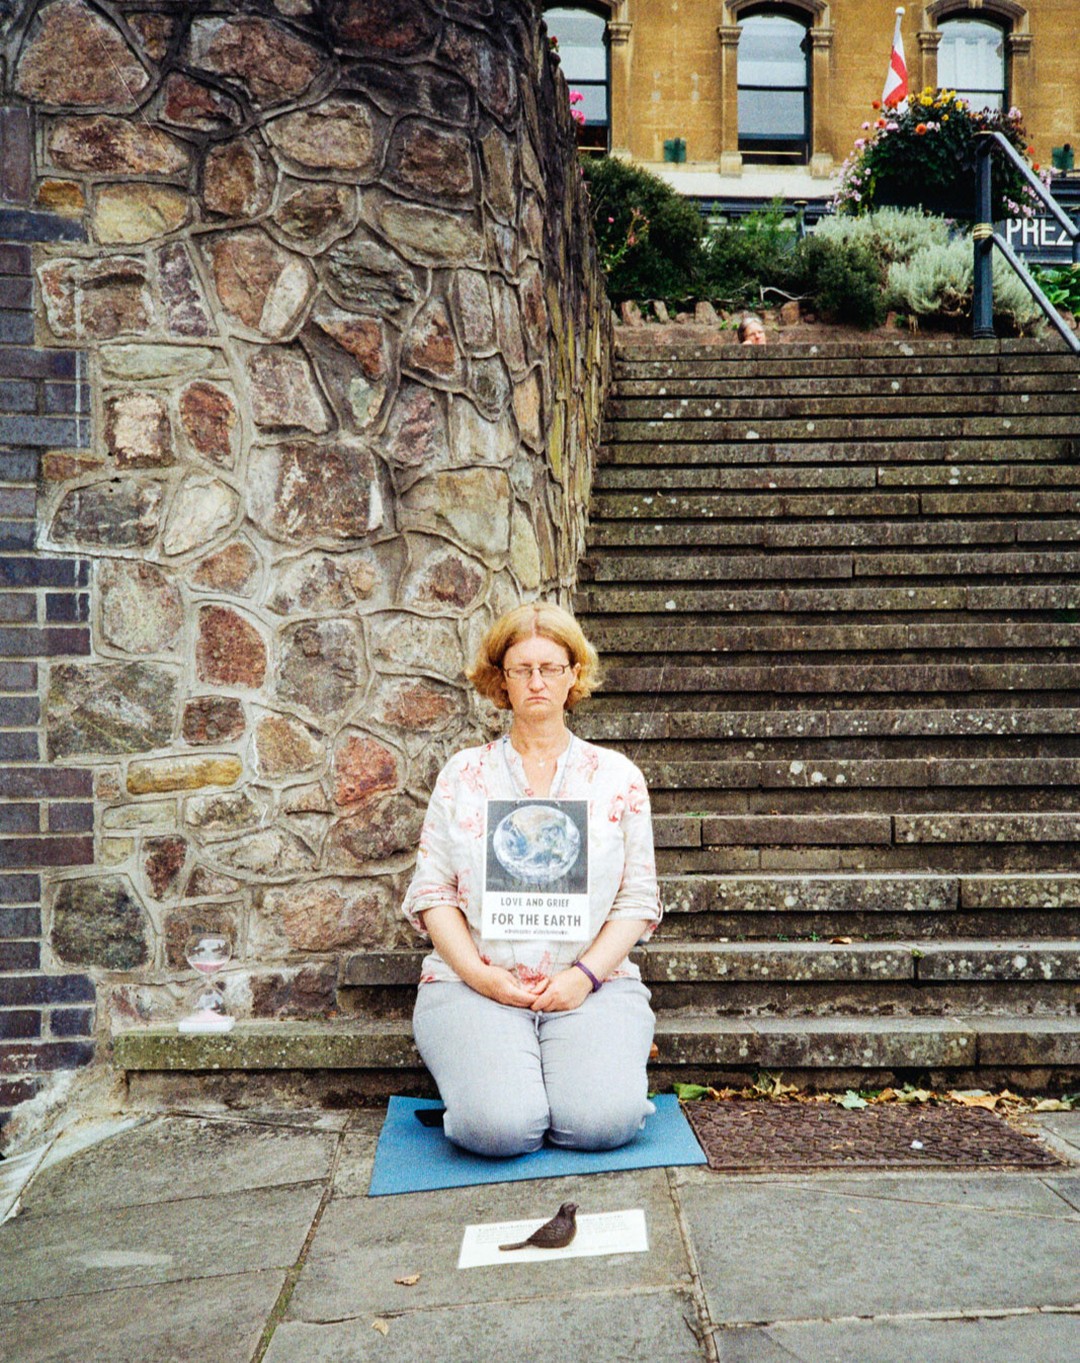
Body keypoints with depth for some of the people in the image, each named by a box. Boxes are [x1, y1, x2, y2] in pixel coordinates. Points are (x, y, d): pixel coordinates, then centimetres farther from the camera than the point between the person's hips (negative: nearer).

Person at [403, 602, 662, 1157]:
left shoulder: (618, 777, 11)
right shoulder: (463, 775, 11)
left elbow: (638, 900, 8)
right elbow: (432, 892, 6)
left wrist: (586, 973, -9)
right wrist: (477, 972, -10)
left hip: (591, 985, 1)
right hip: (474, 983, 0)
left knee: (603, 1121, -27)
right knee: (499, 1125, -27)